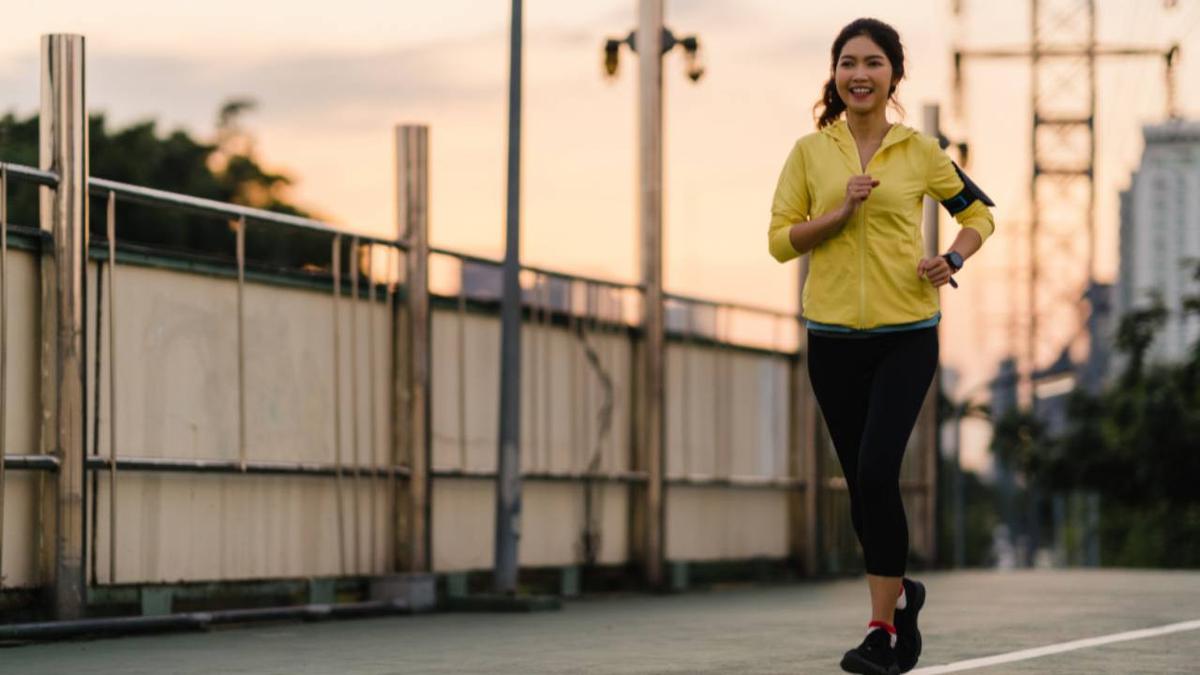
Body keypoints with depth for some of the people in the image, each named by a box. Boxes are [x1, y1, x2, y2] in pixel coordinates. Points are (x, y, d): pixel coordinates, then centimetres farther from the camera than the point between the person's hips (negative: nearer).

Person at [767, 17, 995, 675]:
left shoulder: (919, 151, 2)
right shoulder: (809, 152, 4)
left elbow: (977, 212, 14)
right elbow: (780, 239, 1)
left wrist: (953, 260, -4)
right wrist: (840, 213, -14)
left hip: (906, 335, -2)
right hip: (833, 337, 2)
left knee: (877, 473, -16)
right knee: (861, 483, 9)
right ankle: (900, 593, 33)